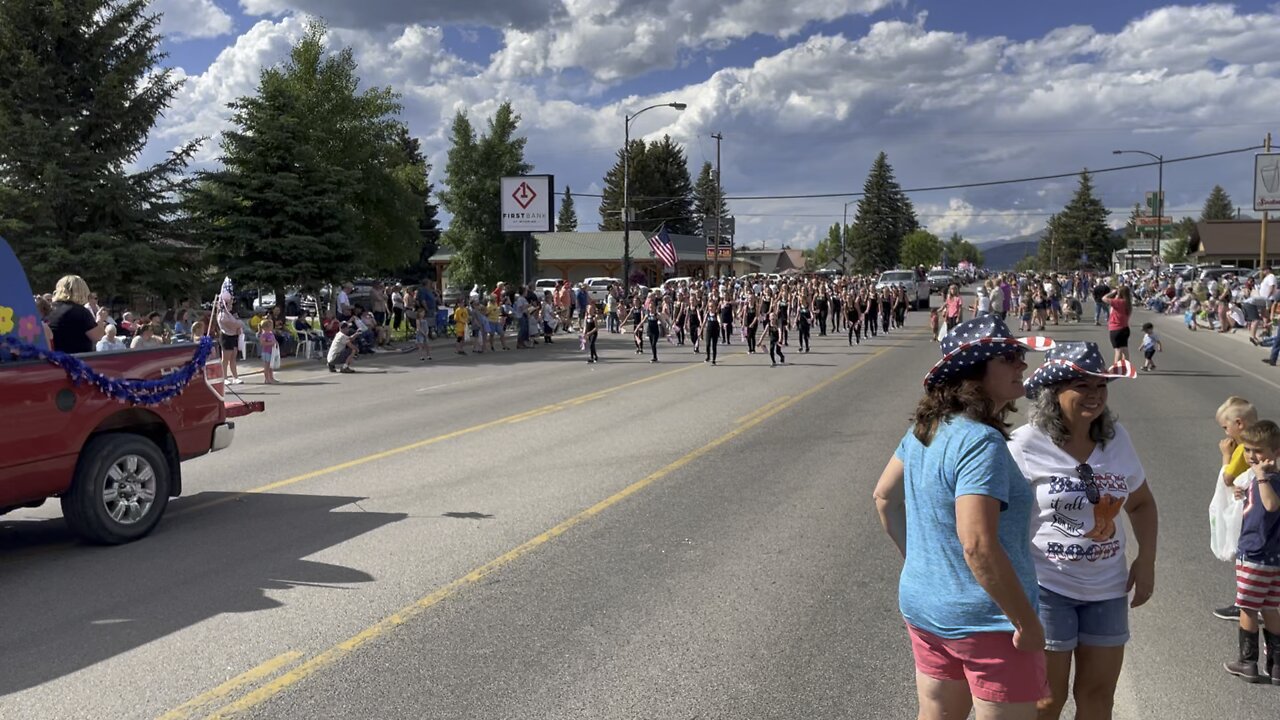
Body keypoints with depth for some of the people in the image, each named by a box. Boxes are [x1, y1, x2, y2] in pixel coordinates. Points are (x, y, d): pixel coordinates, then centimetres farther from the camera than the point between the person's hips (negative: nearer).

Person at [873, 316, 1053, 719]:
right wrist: (1028, 623, -21)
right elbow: (978, 546, -30)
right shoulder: (981, 441, -24)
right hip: (987, 622, -8)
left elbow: (884, 497, 13)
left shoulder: (925, 428, 2)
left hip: (923, 608, 8)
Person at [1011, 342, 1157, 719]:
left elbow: (1141, 503, 16)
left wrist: (1146, 560, 6)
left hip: (1106, 588, 6)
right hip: (1046, 587, -5)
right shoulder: (1026, 445, -15)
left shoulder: (1117, 438, 2)